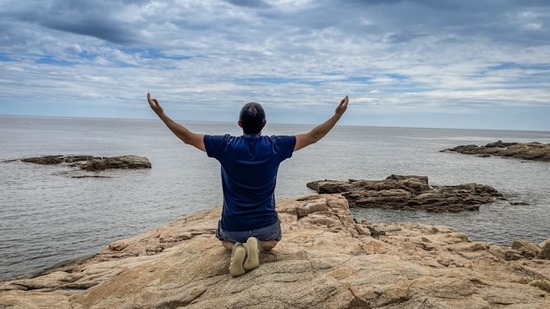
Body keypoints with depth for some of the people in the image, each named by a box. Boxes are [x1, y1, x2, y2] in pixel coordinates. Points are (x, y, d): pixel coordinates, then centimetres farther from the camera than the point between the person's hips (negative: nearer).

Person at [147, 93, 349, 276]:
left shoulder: (226, 145, -13)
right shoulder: (275, 146, -11)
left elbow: (187, 137, -3)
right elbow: (313, 136, -2)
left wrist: (160, 113, 7)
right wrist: (338, 114, 9)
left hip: (233, 225, 1)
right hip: (265, 224, 0)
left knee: (226, 239, 36)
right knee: (272, 240, 35)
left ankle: (236, 247, -3)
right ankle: (258, 245, -4)